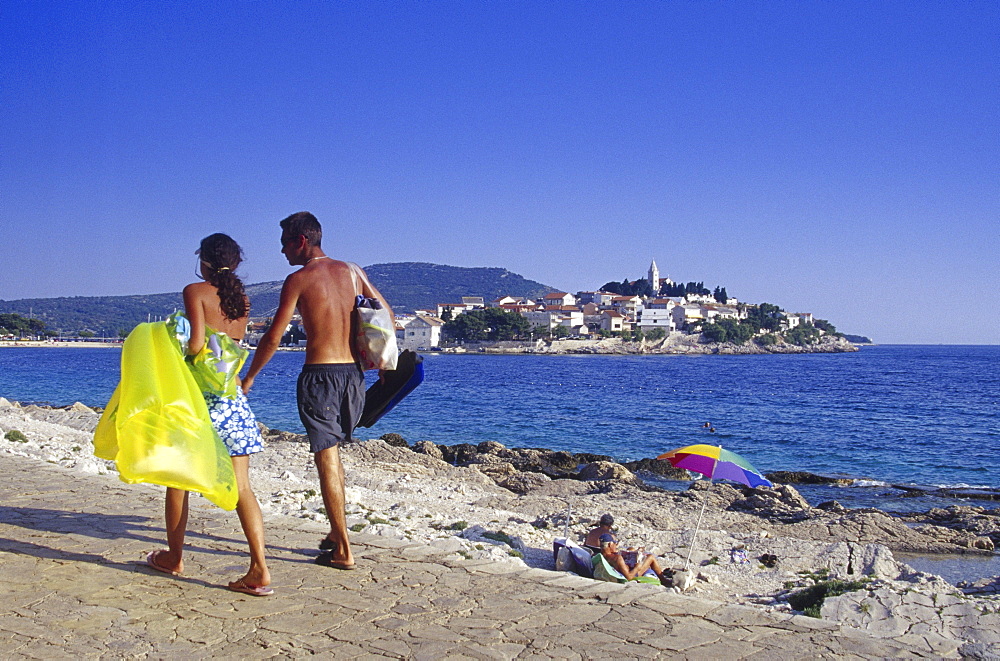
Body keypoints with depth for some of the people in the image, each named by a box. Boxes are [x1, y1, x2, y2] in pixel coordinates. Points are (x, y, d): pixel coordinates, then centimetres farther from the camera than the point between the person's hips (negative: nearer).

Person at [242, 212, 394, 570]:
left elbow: (273, 338, -6)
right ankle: (337, 531, 26)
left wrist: (248, 378, 6)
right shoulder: (352, 271, 9)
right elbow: (387, 314, 12)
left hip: (319, 375, -6)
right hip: (353, 373, 6)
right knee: (333, 452, 22)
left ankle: (344, 551, 0)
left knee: (327, 458, 0)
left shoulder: (298, 279, -6)